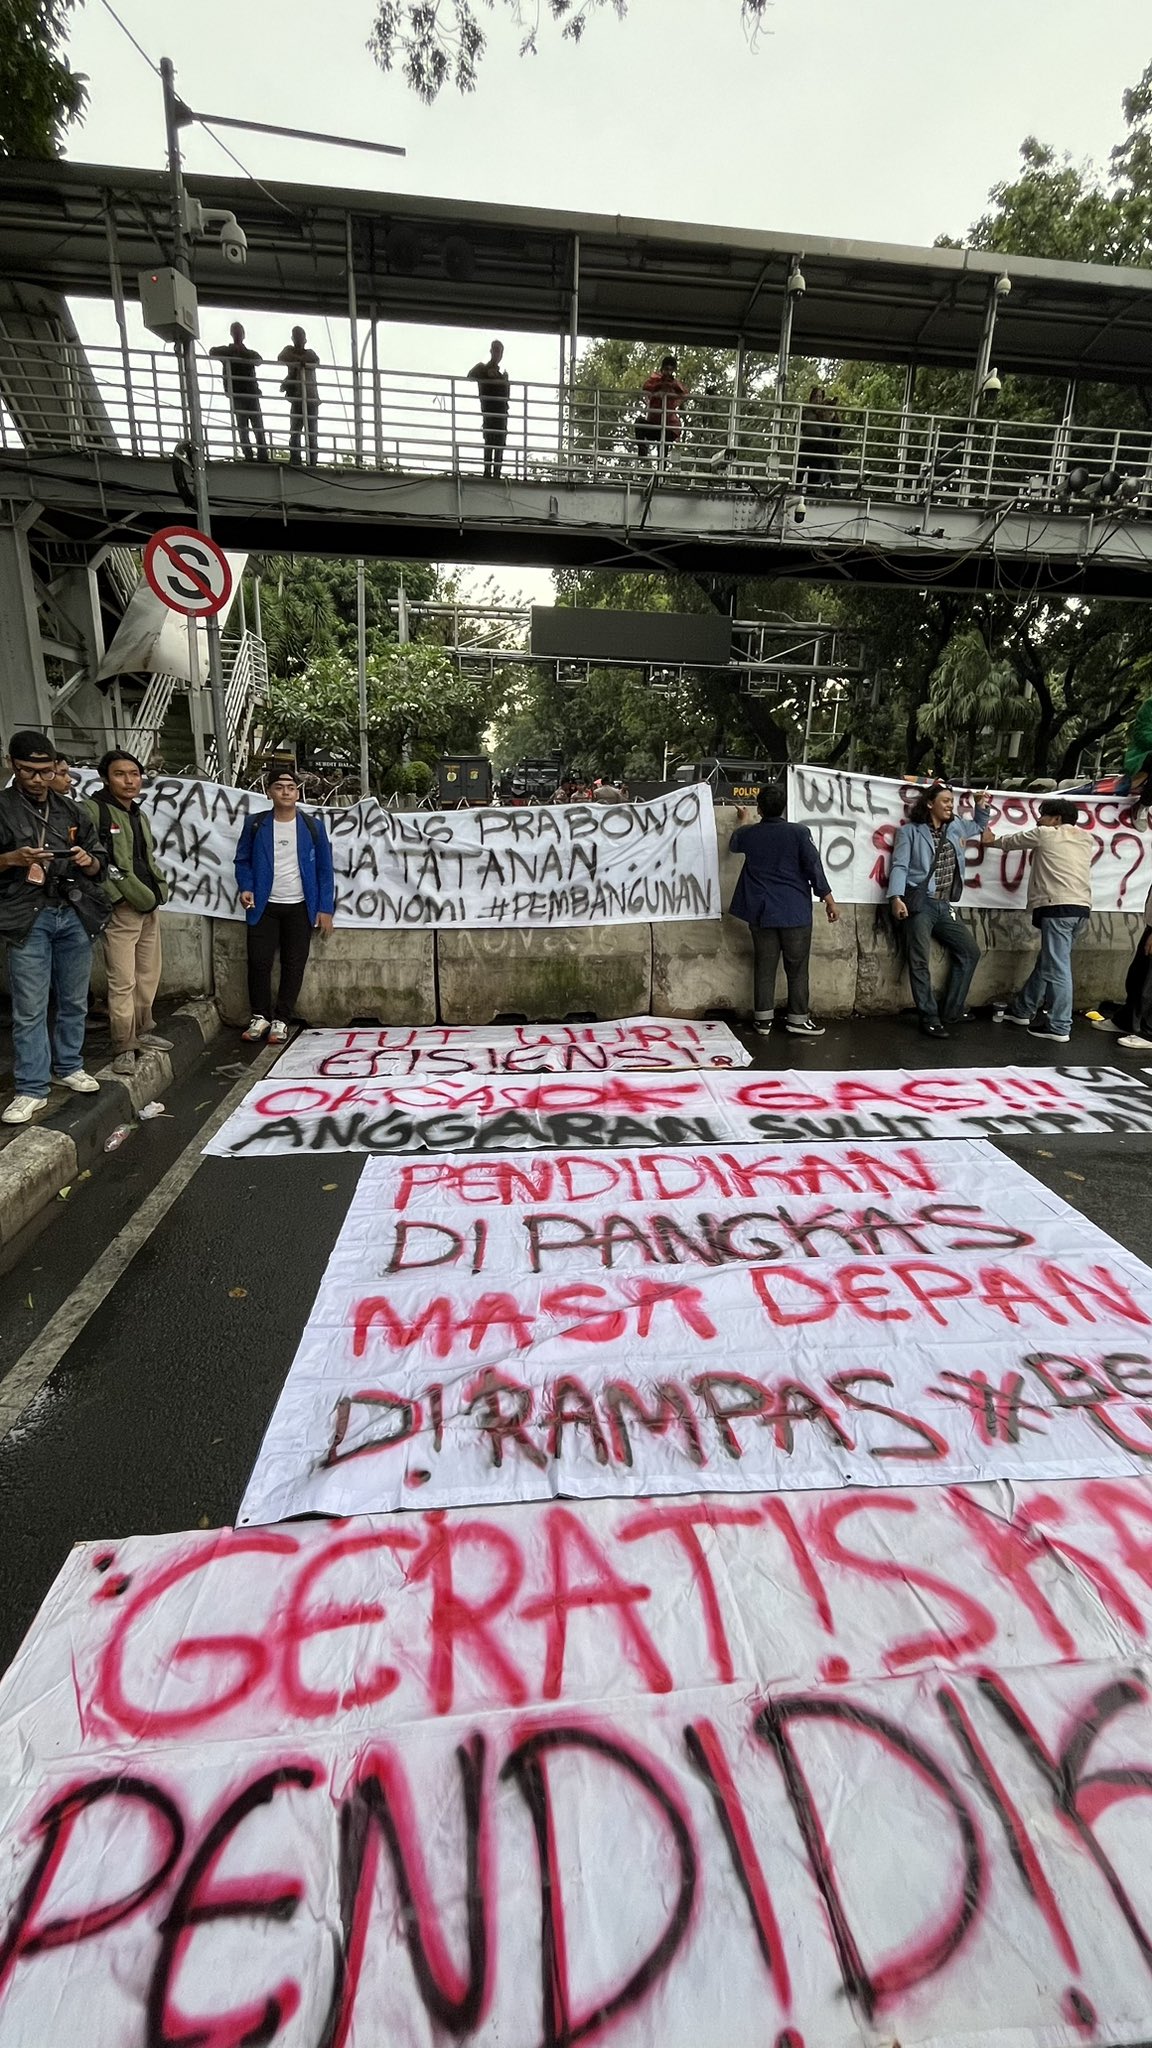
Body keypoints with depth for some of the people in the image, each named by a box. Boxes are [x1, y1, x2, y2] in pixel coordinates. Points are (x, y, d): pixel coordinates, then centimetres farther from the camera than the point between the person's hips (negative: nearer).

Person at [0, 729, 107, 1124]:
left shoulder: (70, 810, 13)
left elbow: (100, 864, 14)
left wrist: (88, 861, -8)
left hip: (75, 915, 4)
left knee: (74, 1001, 12)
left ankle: (69, 1067, 29)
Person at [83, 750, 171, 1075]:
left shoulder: (140, 815, 17)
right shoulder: (93, 810, -9)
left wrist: (157, 889, 16)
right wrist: (127, 890, -18)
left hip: (149, 908, 8)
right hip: (120, 910, -8)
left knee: (149, 976, 15)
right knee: (123, 982, -7)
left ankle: (143, 1031, 30)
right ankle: (124, 1047, 2)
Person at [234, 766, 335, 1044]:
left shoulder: (313, 826, 2)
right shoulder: (255, 824, 3)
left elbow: (324, 869, 2)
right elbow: (243, 860, 9)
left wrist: (325, 908, -4)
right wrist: (245, 887, -11)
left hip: (300, 907, 0)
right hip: (264, 906, 0)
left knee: (293, 965, 2)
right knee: (259, 961, -1)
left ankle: (281, 1020, 13)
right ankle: (260, 1016, 16)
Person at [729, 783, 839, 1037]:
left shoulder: (748, 834, 3)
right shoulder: (799, 833, -8)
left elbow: (733, 845, 27)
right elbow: (814, 868, -9)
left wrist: (741, 821, 45)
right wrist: (829, 899, 0)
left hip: (761, 912, 3)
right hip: (795, 911, -3)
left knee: (764, 967, 8)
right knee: (797, 968, 6)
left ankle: (763, 1019, 11)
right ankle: (797, 1019, 9)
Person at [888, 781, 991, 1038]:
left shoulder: (956, 827, 18)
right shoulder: (910, 831, 0)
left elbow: (980, 826, 38)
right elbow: (900, 866, -9)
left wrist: (982, 807, 17)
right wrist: (896, 897, -22)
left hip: (943, 906, 7)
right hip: (920, 903, -7)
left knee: (970, 951, 9)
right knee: (920, 961, -11)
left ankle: (952, 1013, 14)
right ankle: (929, 1019, -5)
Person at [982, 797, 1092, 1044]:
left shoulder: (1045, 834, 3)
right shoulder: (1085, 838, 20)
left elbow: (1011, 840, 19)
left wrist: (992, 840, 38)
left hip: (1058, 905, -8)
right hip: (1081, 906, 8)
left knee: (1057, 967, -7)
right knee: (1047, 963, 16)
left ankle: (1059, 1027, -5)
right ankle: (1022, 1009, 28)